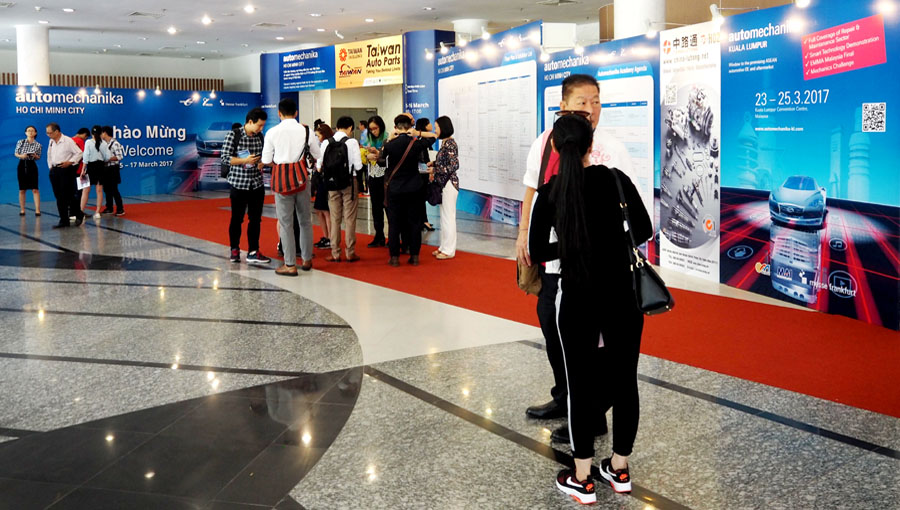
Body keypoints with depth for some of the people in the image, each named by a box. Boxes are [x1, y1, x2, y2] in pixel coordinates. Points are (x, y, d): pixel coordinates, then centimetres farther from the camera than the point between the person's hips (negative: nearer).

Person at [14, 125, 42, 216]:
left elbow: (38, 158, 6)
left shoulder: (38, 145, 1)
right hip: (22, 165, 1)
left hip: (32, 166, -1)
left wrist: (35, 156, -16)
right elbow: (16, 154, 7)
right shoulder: (20, 142, 2)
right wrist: (21, 156, -14)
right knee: (22, 189, 6)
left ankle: (37, 210, -6)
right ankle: (22, 210, 14)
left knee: (35, 189, -7)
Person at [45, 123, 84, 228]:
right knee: (59, 197, 6)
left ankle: (79, 215, 14)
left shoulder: (68, 141, -9)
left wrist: (69, 162, -16)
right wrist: (50, 166, 15)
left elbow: (79, 153, -9)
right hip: (55, 171, 7)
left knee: (68, 195, -7)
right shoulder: (51, 142, 11)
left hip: (66, 170, -7)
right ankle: (64, 220, 10)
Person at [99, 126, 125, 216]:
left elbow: (119, 157, -17)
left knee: (114, 189, -6)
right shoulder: (104, 143, 10)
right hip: (105, 168, 7)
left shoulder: (115, 143, -13)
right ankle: (109, 208, 21)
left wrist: (107, 159, -18)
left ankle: (120, 209, 1)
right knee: (107, 189, 11)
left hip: (113, 169, -7)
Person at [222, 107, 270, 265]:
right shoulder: (233, 135, -9)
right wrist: (244, 160, -20)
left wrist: (262, 162, -3)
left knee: (255, 219, 5)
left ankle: (253, 252, 12)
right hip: (238, 183, -4)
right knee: (237, 218, 7)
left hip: (257, 184, 4)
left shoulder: (260, 137, 5)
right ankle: (235, 250, 22)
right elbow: (225, 158, -11)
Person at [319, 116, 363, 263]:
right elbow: (358, 166, -12)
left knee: (334, 218, 10)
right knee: (349, 218, 4)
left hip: (331, 183, 3)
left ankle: (335, 253, 13)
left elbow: (319, 165, 1)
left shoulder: (326, 143, -1)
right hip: (349, 182, -3)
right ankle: (350, 253, 7)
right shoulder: (352, 142, -10)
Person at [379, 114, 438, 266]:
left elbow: (383, 157, 9)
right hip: (414, 188, 2)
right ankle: (415, 255, 12)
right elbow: (433, 136, 9)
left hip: (394, 188, -1)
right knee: (414, 221, 9)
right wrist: (418, 133, -4)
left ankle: (394, 257, 7)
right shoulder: (416, 144, -7)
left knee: (394, 222, 5)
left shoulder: (390, 145, -12)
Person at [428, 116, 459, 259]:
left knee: (448, 217, -2)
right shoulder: (444, 142, 11)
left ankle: (449, 250, 5)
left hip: (449, 184, -10)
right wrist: (434, 163, 4)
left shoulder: (450, 144, -16)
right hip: (443, 184, 10)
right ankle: (444, 247, 23)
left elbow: (454, 166, -21)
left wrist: (435, 172, -16)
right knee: (444, 216, 15)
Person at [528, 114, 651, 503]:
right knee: (623, 380, 13)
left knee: (581, 385, 9)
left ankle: (581, 479, 16)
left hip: (577, 300, -1)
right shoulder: (615, 178, -2)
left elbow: (536, 254, -2)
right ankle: (619, 470, 26)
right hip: (622, 295, 1)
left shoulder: (548, 193, -3)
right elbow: (643, 231, 2)